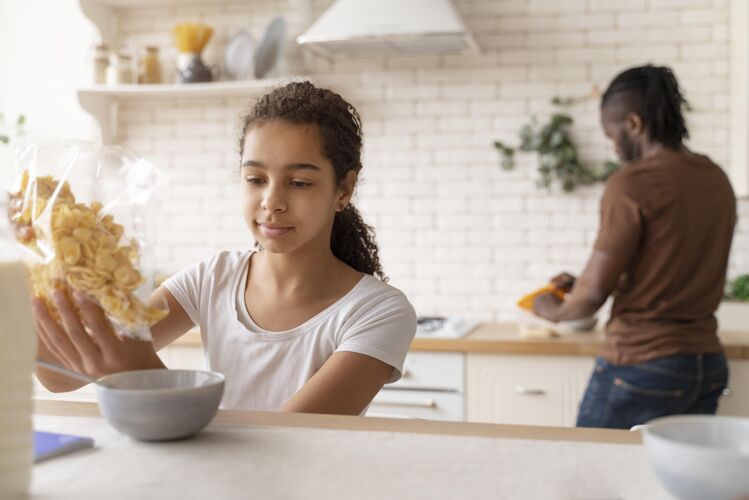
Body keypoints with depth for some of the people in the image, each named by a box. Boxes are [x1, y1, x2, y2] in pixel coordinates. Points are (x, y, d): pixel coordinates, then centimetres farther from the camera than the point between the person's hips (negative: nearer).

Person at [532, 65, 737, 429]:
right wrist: (581, 284, 19)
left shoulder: (631, 183, -15)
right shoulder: (717, 180, 8)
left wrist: (554, 310, 6)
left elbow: (593, 295, -15)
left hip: (642, 366, -7)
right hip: (708, 367, 7)